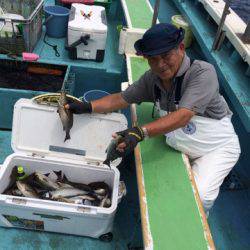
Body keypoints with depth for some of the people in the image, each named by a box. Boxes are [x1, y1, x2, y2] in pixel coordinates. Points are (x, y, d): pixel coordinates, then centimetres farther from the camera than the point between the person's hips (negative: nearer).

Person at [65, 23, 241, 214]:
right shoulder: (152, 78, -10)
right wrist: (88, 107, -15)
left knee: (199, 197, -20)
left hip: (218, 147, -5)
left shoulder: (202, 72, -28)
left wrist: (141, 132, -50)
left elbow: (183, 115, -39)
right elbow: (121, 99, -2)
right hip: (180, 147, 5)